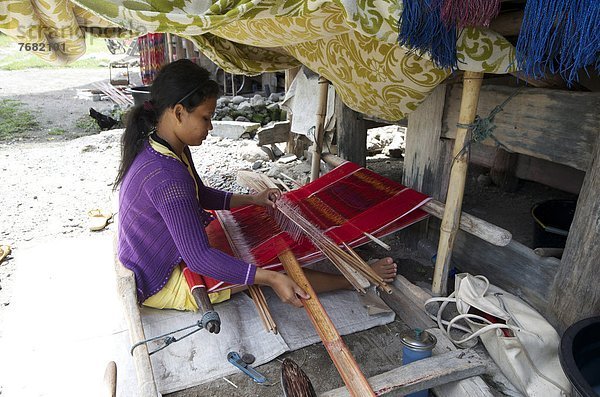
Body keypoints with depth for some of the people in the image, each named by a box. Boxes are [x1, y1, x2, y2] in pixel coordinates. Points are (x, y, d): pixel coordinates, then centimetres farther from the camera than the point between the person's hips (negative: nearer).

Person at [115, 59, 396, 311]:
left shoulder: (158, 148, -4)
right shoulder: (167, 177, -36)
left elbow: (199, 194, 11)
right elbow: (199, 258, -35)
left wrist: (251, 199, 2)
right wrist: (270, 278, -36)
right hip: (162, 285, -9)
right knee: (268, 269, -10)